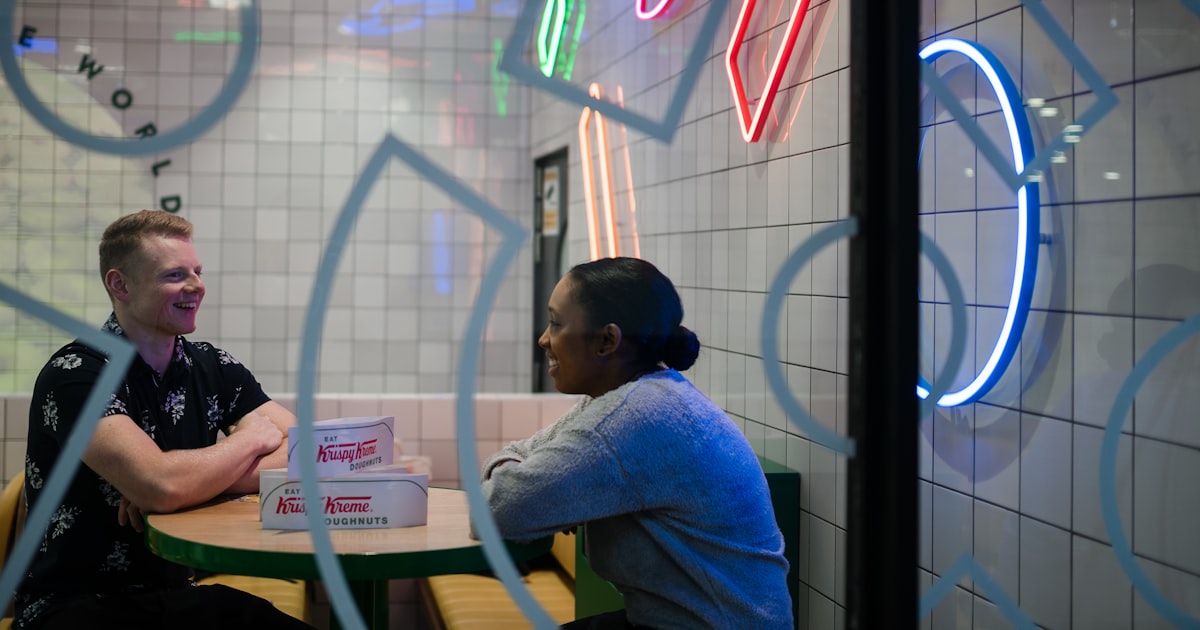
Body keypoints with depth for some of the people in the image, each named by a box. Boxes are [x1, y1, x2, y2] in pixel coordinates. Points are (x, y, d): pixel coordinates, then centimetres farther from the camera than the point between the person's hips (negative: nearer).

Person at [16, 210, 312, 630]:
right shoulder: (75, 374, -13)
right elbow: (161, 487, -28)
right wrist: (252, 438, -10)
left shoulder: (213, 369, 6)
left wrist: (194, 480, -18)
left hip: (178, 594, 5)